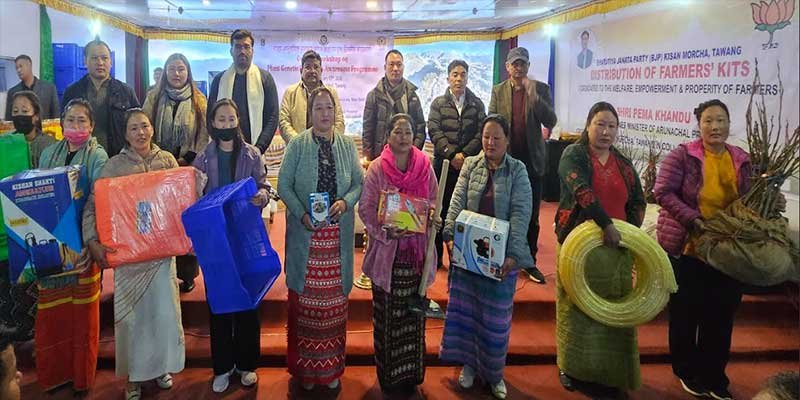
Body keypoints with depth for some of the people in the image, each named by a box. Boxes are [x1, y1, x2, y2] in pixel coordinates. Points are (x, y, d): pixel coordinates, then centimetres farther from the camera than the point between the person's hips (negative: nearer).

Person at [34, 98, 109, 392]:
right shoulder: (48, 153, 10)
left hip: (81, 240, -4)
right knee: (52, 311, 9)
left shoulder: (97, 156, -6)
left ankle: (81, 375, 22)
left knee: (82, 310, 5)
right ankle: (54, 372, 26)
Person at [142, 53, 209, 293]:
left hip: (189, 168, -1)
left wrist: (187, 159, -9)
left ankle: (187, 273, 9)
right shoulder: (154, 98, 9)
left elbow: (205, 134, 0)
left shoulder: (199, 101, 5)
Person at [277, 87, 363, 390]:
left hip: (338, 235, 2)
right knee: (305, 300, 4)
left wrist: (345, 202, -12)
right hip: (305, 233, -2)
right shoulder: (297, 145, 0)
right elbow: (283, 185, -1)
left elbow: (359, 183, 7)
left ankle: (331, 368, 22)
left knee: (334, 301, 7)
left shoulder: (347, 146, 7)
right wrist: (302, 214, -14)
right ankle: (305, 367, 20)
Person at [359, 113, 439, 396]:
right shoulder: (377, 168, -4)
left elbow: (434, 199, 11)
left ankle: (411, 373, 26)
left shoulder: (424, 166, 2)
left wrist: (432, 214, -11)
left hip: (417, 250, 2)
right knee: (387, 316, 7)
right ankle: (388, 375, 22)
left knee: (413, 314, 11)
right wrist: (385, 231, -20)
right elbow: (365, 207, -6)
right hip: (386, 251, -2)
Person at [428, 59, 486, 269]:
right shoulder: (438, 103, 8)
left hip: (469, 163, 1)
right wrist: (451, 154, -14)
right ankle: (436, 256, 10)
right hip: (443, 162, -1)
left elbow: (481, 133, 1)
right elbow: (434, 131, -3)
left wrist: (465, 154, -13)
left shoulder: (477, 104, 10)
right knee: (441, 208, 2)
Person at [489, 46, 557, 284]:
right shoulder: (498, 91, 6)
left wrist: (533, 95, -17)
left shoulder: (541, 89, 3)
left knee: (531, 217, 6)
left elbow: (550, 122, -7)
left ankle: (530, 262, 17)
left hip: (531, 160, 0)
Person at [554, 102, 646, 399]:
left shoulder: (624, 164, 13)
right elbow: (582, 191, -19)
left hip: (616, 247, 4)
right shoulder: (573, 155, -3)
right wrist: (607, 224, -27)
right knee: (577, 306, 5)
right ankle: (571, 366, 20)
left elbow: (638, 202, 15)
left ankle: (610, 372, 18)